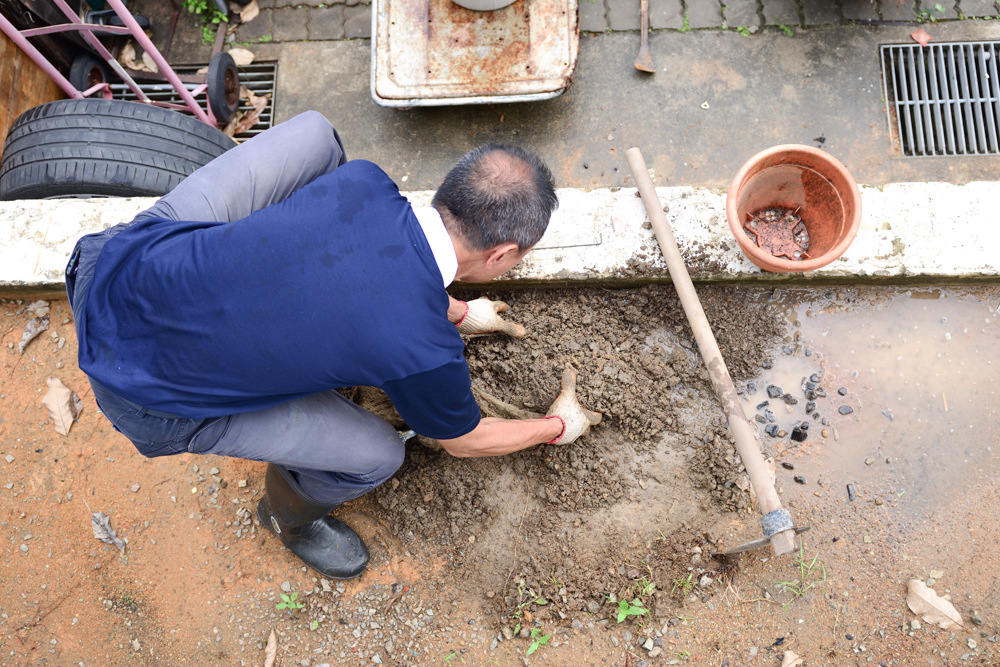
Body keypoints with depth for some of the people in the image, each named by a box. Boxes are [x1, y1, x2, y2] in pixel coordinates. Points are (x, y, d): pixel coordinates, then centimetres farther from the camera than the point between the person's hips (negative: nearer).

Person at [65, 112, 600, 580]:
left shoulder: (364, 182, -12)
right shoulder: (426, 355, -23)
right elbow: (464, 441, 1)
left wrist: (457, 312, 26)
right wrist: (558, 425, 19)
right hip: (145, 396, -5)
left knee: (314, 133, 7)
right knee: (377, 455, -1)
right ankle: (290, 516, 33)